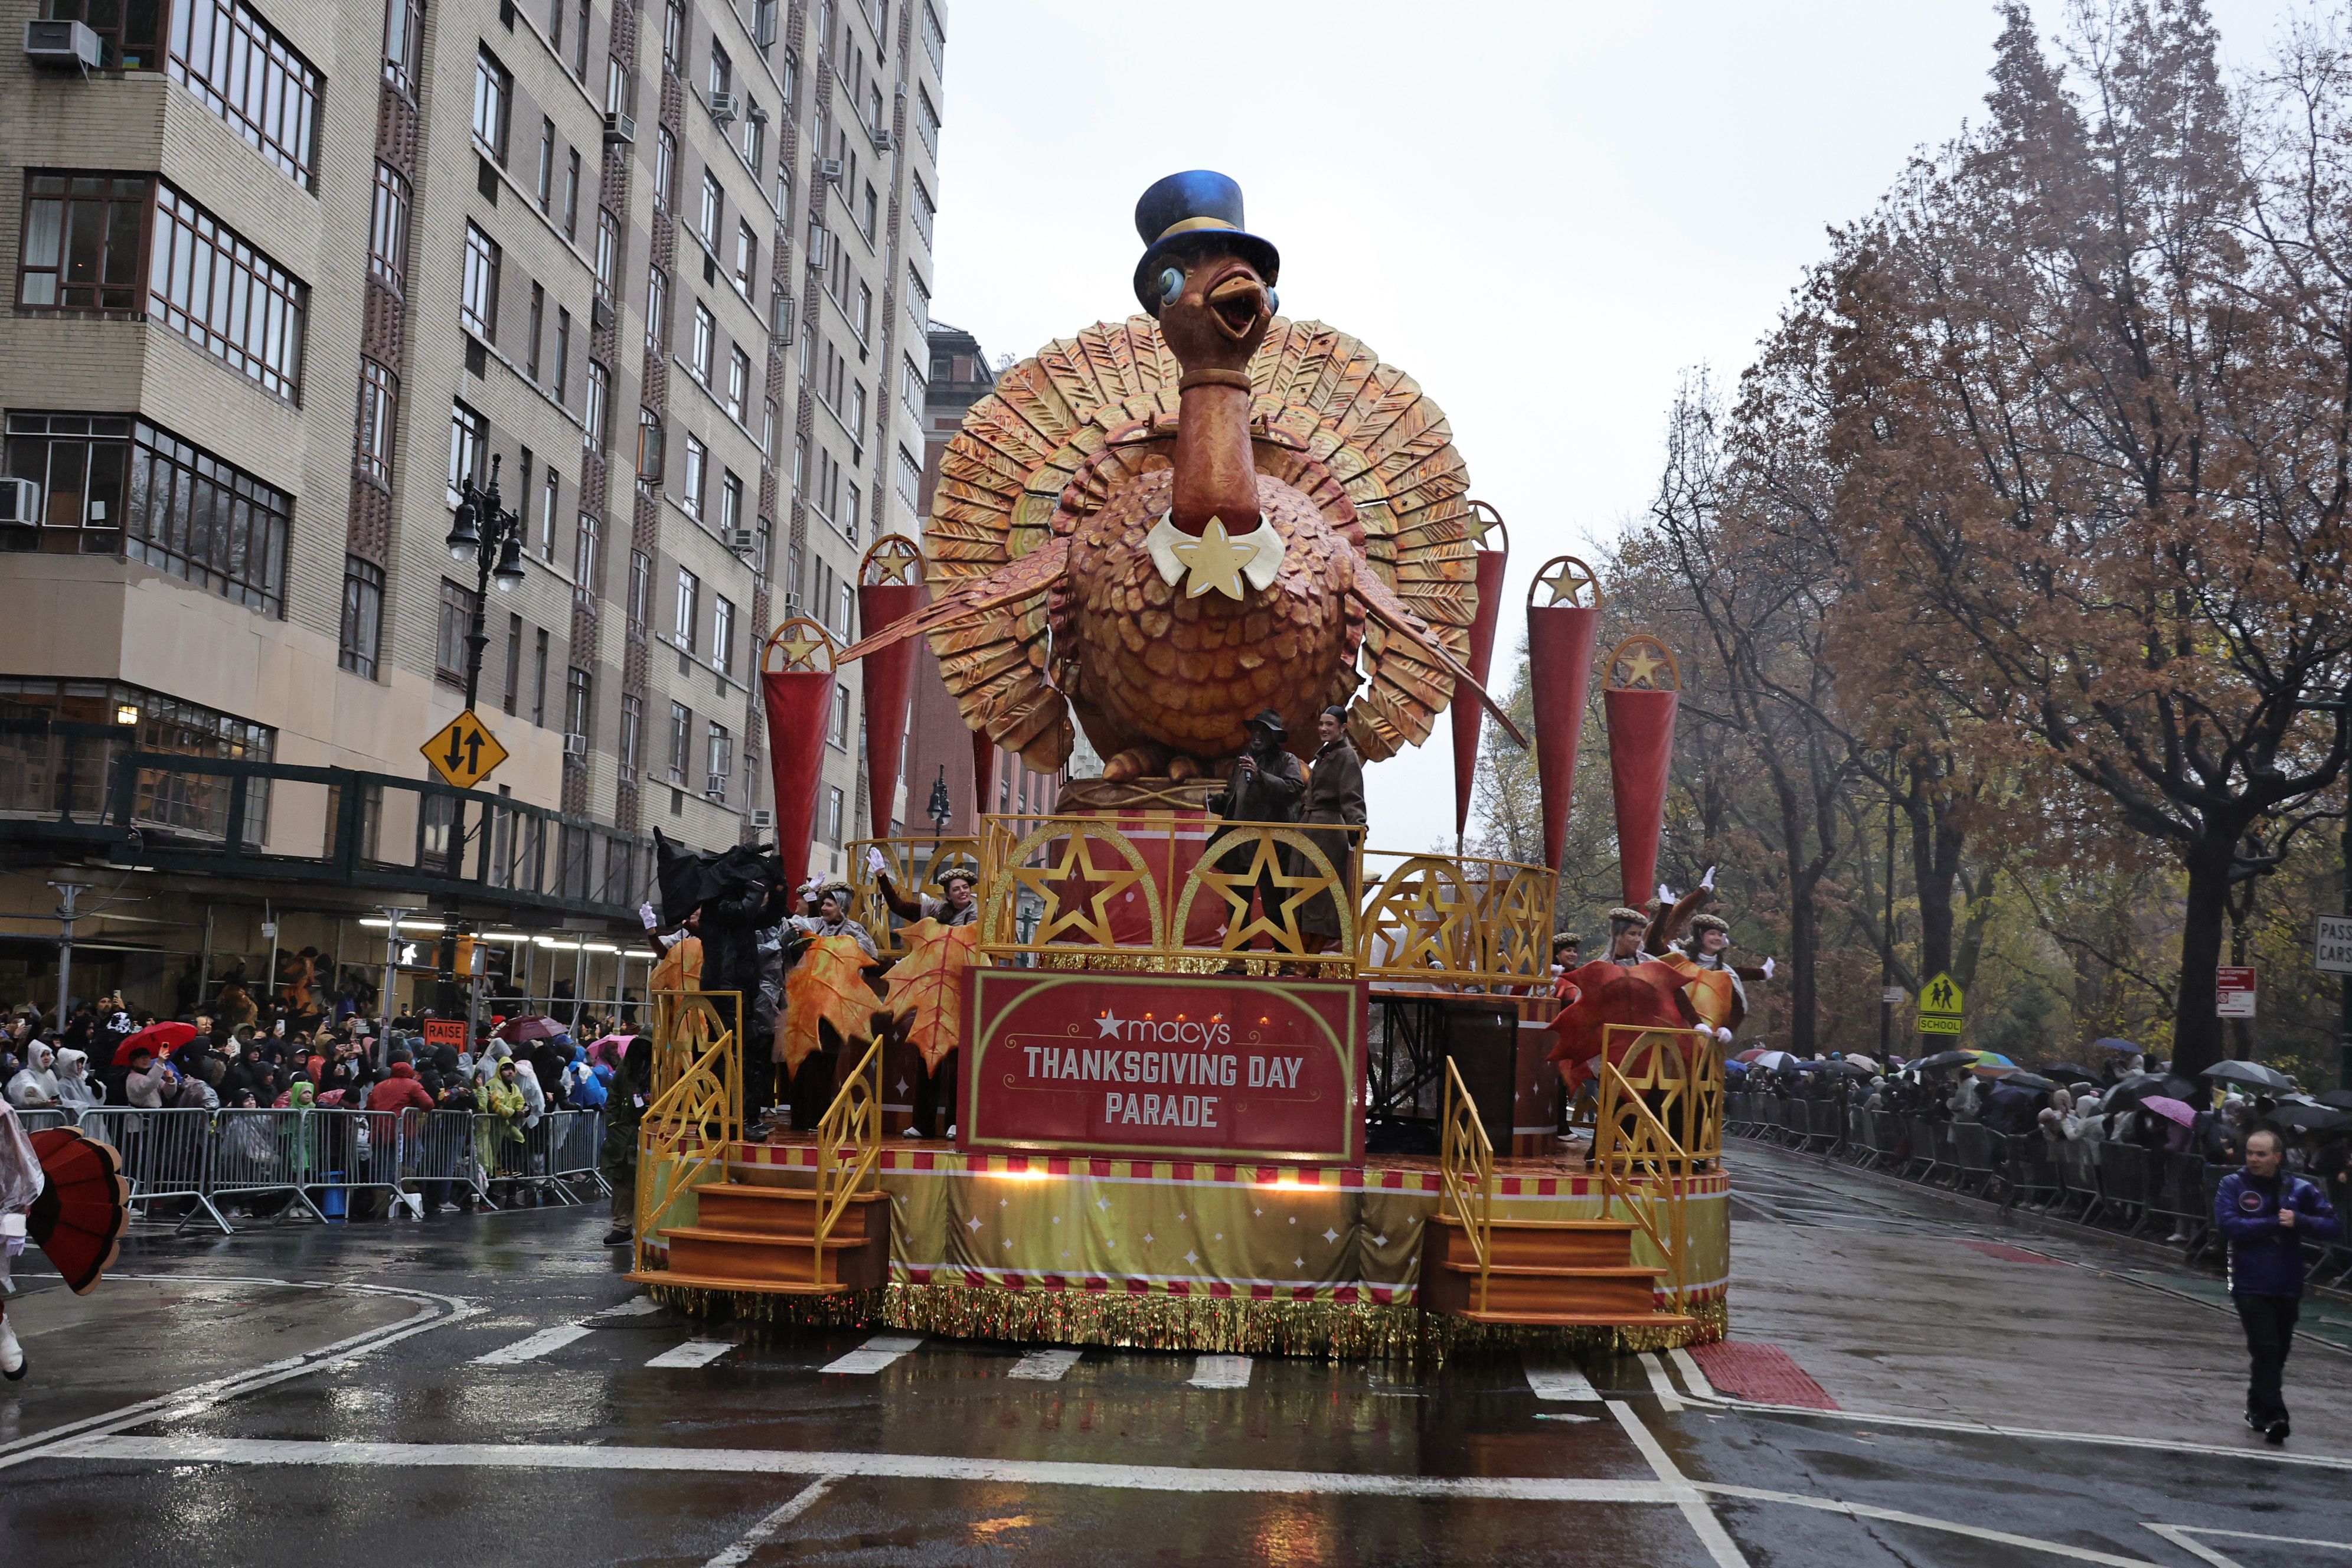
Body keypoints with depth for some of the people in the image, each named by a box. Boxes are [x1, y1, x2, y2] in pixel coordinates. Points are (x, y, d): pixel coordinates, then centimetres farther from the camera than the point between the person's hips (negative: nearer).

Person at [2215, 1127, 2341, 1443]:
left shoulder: (2300, 1189, 3)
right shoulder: (2233, 1186, -3)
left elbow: (2333, 1225, 0)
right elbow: (2228, 1226, -16)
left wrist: (2299, 1221, -18)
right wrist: (2275, 1223, -17)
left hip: (2288, 1287, 3)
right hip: (2251, 1286, -3)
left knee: (2278, 1354, 12)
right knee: (2266, 1350, -11)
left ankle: (2258, 1409, 29)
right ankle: (2272, 1416, -9)